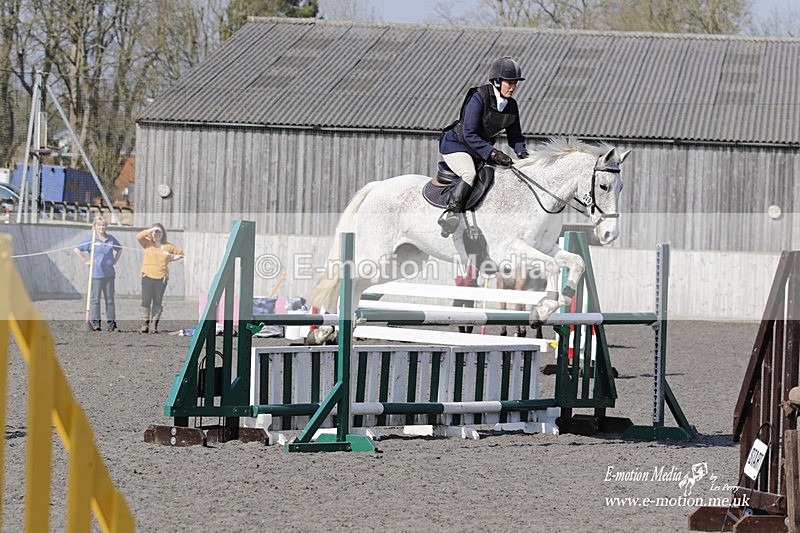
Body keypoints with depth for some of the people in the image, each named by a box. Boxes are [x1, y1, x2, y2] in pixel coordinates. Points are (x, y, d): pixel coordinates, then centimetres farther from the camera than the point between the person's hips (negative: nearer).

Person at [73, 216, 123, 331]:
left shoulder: (111, 239, 10)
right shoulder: (91, 239, -2)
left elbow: (119, 249, 27)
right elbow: (76, 249, -4)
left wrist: (115, 261, 14)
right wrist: (85, 261, -6)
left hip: (109, 273, 4)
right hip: (96, 273, -4)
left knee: (110, 299, 8)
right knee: (95, 299, -3)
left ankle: (111, 323, 13)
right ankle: (95, 323, 1)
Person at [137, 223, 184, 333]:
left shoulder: (168, 247, 11)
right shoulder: (148, 244, 8)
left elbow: (180, 253, 21)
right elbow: (139, 236, -10)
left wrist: (173, 258, 5)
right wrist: (150, 230, -9)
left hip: (161, 277, 1)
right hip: (148, 276, -1)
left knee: (157, 302, 2)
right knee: (146, 301, -4)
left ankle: (154, 324, 6)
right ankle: (145, 323, 1)